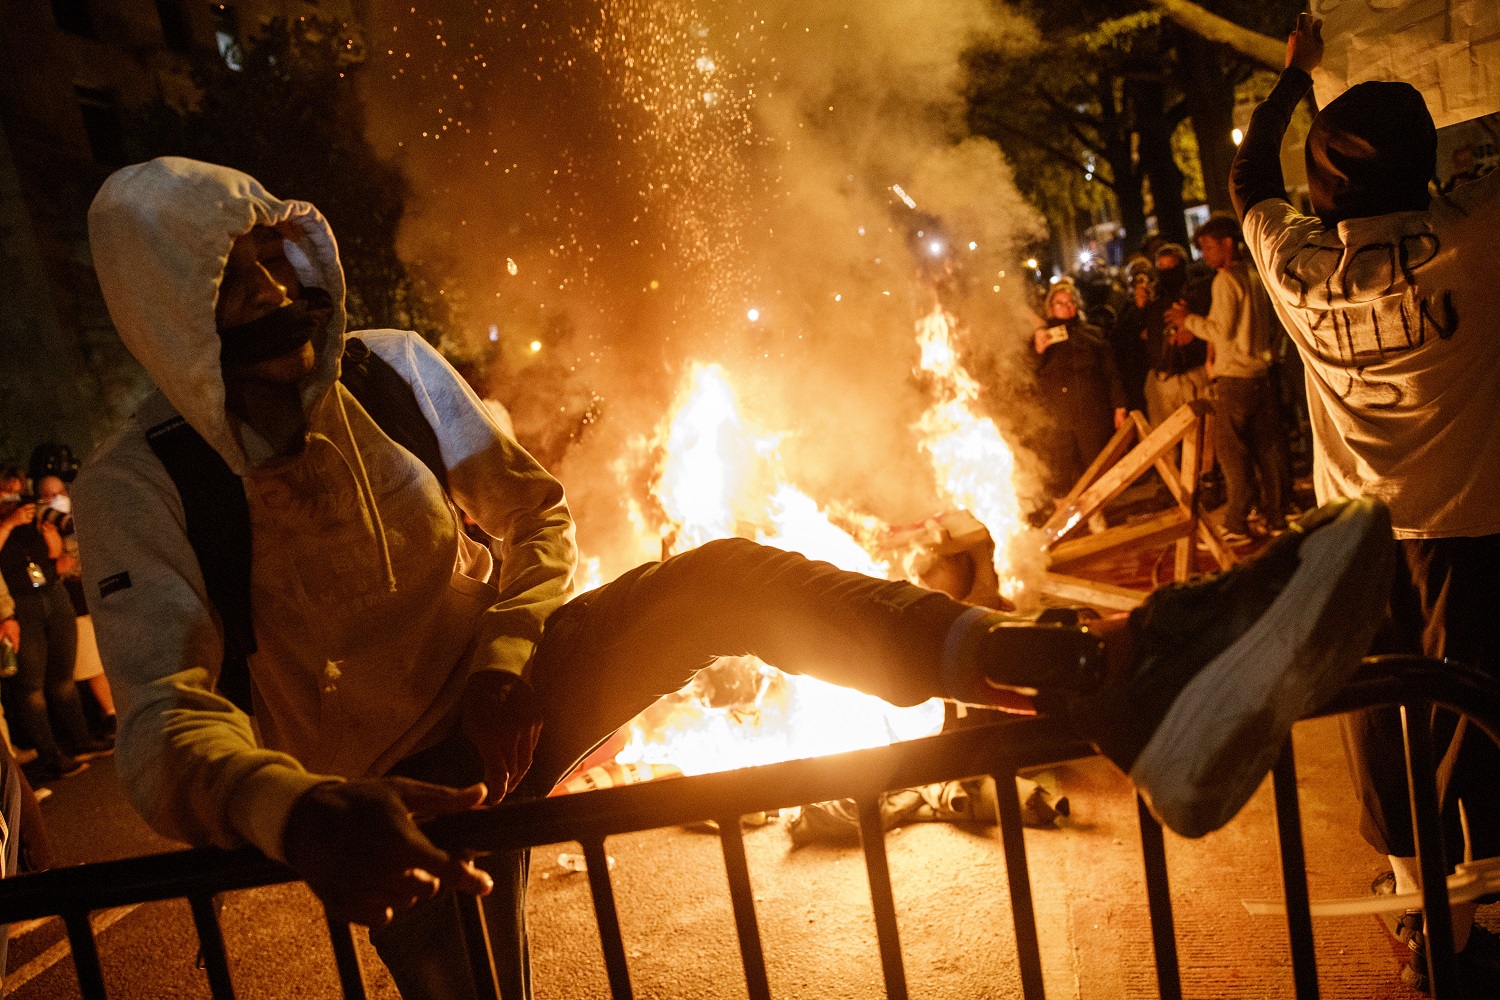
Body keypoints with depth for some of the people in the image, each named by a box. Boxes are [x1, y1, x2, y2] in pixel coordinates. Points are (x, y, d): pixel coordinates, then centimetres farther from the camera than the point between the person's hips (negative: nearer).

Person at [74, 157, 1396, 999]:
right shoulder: (138, 487, -15)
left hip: (504, 691, 2)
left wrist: (508, 663, -16)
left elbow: (534, 511, 2)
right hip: (396, 794, -1)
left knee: (735, 575, -23)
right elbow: (167, 720, -28)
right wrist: (298, 814, -50)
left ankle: (1111, 678, -35)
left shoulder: (388, 368, -6)